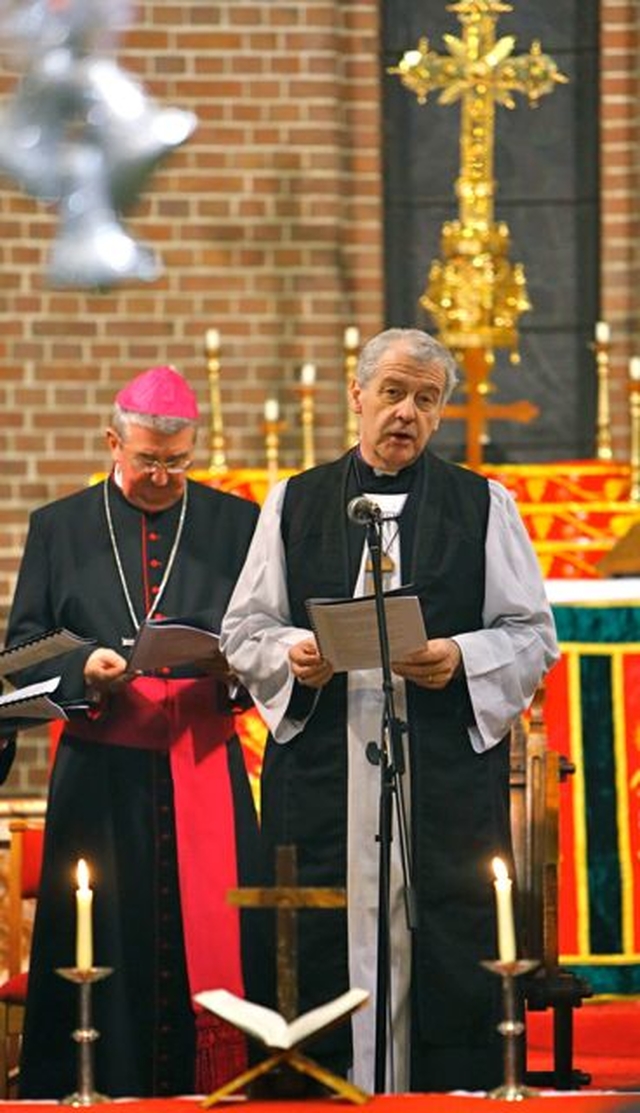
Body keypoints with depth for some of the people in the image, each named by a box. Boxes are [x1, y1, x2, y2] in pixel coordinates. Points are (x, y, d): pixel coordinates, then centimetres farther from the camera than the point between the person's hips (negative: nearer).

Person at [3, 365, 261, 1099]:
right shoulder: (60, 527, 10)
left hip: (204, 768, 0)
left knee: (208, 943, -4)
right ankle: (103, 1089, 6)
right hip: (102, 772, 0)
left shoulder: (234, 524, 9)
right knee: (106, 947, 0)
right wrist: (81, 669, -13)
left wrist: (238, 661, -15)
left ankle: (212, 1091, 0)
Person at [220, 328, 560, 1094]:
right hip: (321, 772, 1)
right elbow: (243, 633, 12)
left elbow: (532, 636, 7)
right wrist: (293, 656, -9)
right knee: (319, 957, -4)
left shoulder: (483, 507, 10)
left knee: (447, 963, -5)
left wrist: (459, 658, -12)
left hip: (446, 772, -1)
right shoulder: (294, 505, 13)